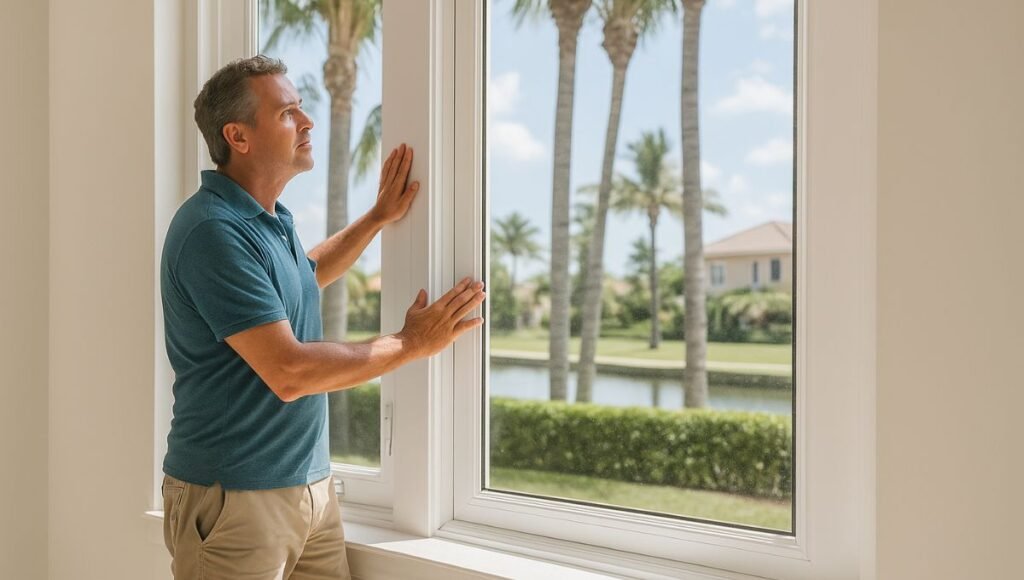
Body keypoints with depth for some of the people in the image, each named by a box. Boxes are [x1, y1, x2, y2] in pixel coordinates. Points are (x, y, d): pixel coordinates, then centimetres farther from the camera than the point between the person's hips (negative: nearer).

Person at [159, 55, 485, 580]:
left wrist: (379, 217, 26)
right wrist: (411, 343, -15)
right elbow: (288, 372, -25)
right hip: (234, 498, -8)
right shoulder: (213, 230, -20)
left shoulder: (271, 219, 10)